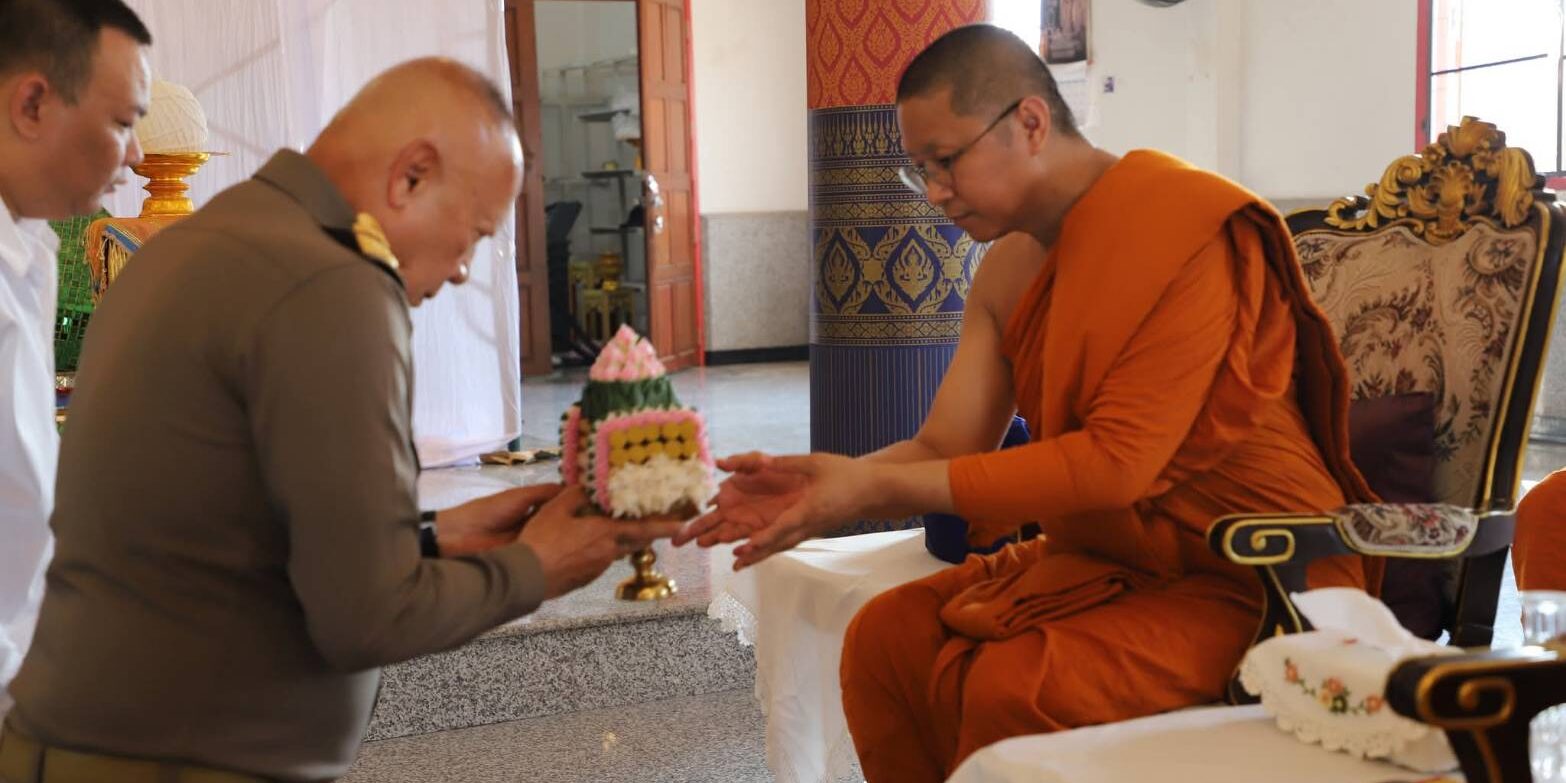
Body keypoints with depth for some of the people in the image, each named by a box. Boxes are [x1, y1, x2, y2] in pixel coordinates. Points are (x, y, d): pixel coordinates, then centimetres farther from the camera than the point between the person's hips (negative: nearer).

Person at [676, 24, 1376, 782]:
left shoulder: (1185, 230, -20)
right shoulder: (1008, 270, 4)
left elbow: (1118, 460, -26)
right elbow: (945, 448, -1)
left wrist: (877, 485, -27)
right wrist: (821, 489, -21)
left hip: (1255, 577, -7)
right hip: (1107, 556, 7)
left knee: (1016, 690, -26)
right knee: (887, 635, -7)